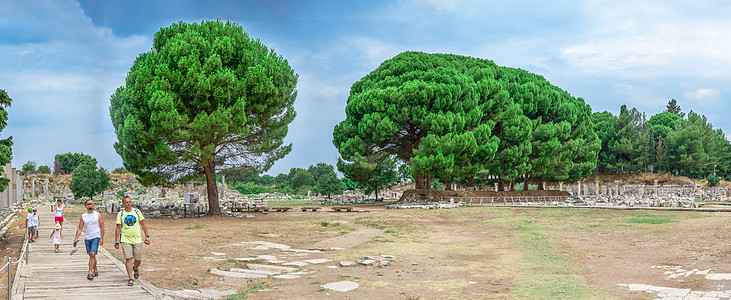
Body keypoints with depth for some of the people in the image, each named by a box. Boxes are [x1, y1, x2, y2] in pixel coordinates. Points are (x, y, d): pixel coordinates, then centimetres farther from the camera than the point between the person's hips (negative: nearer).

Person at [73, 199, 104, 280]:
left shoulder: (98, 215, -1)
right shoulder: (83, 216, 5)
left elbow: (102, 227, 0)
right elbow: (79, 228, 8)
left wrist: (102, 238, -6)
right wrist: (76, 238, 1)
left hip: (96, 237, -4)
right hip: (87, 238, 4)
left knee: (92, 254, -15)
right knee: (91, 255, 11)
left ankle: (90, 273, -14)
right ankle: (95, 271, 25)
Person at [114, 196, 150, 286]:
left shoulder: (137, 211, 3)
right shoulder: (120, 214, 0)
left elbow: (143, 224, 9)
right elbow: (118, 228, 2)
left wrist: (147, 236, 6)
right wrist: (116, 241, -2)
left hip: (137, 239, 1)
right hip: (125, 240, -1)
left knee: (138, 259, 5)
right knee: (128, 259, -10)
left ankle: (135, 268, 38)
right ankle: (130, 278, -3)